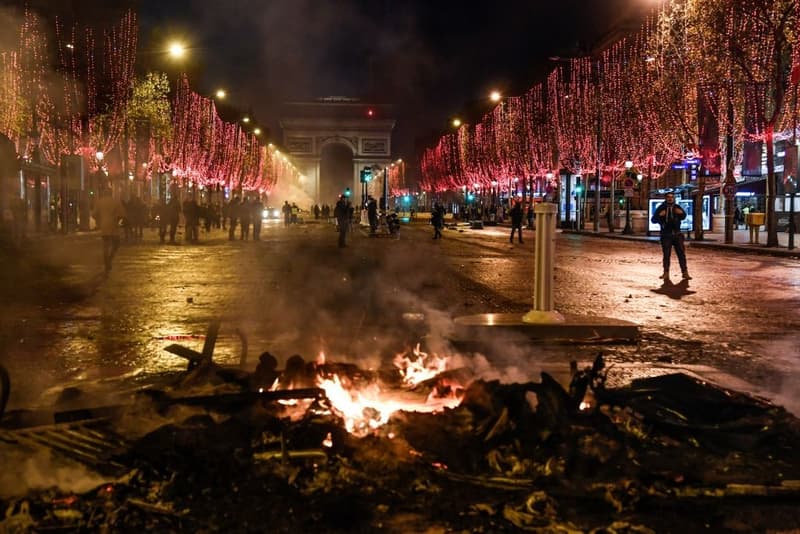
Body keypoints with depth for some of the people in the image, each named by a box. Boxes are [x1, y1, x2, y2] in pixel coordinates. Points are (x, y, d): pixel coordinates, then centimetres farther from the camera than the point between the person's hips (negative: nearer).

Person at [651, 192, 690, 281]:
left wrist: (681, 213, -8)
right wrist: (659, 215, -24)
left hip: (677, 234, 2)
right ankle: (666, 273, 8)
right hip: (666, 235, -2)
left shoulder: (677, 207, 8)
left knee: (681, 253, -1)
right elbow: (653, 220, -2)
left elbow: (683, 217, 17)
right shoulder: (661, 208, 2)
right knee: (666, 254, 0)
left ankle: (685, 272, 2)